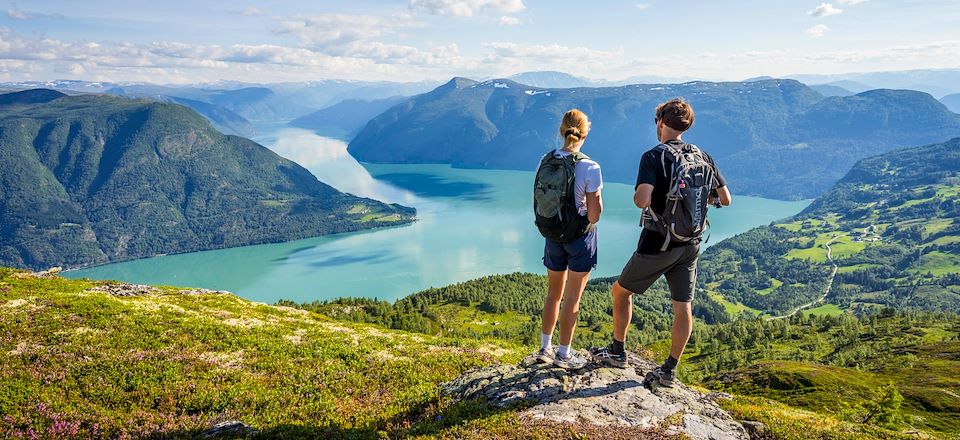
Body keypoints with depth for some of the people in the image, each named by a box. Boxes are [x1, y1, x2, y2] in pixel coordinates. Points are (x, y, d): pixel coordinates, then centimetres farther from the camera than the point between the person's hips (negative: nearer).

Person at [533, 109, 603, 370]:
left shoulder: (545, 161, -4)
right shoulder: (589, 167, -19)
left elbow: (539, 200, 3)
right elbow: (595, 209, -18)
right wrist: (589, 224, 2)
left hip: (552, 235, 5)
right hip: (580, 236, -5)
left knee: (553, 294, 19)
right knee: (572, 298, 7)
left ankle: (545, 348, 29)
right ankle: (563, 354, 18)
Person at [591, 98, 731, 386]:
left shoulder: (654, 157, -14)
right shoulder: (704, 158, 4)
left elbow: (642, 200, -28)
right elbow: (725, 199, 10)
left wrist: (637, 195, -6)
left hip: (658, 244, -5)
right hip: (691, 246, 5)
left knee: (621, 291, 15)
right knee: (683, 307, 10)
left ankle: (617, 352, 25)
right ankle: (669, 370, 18)